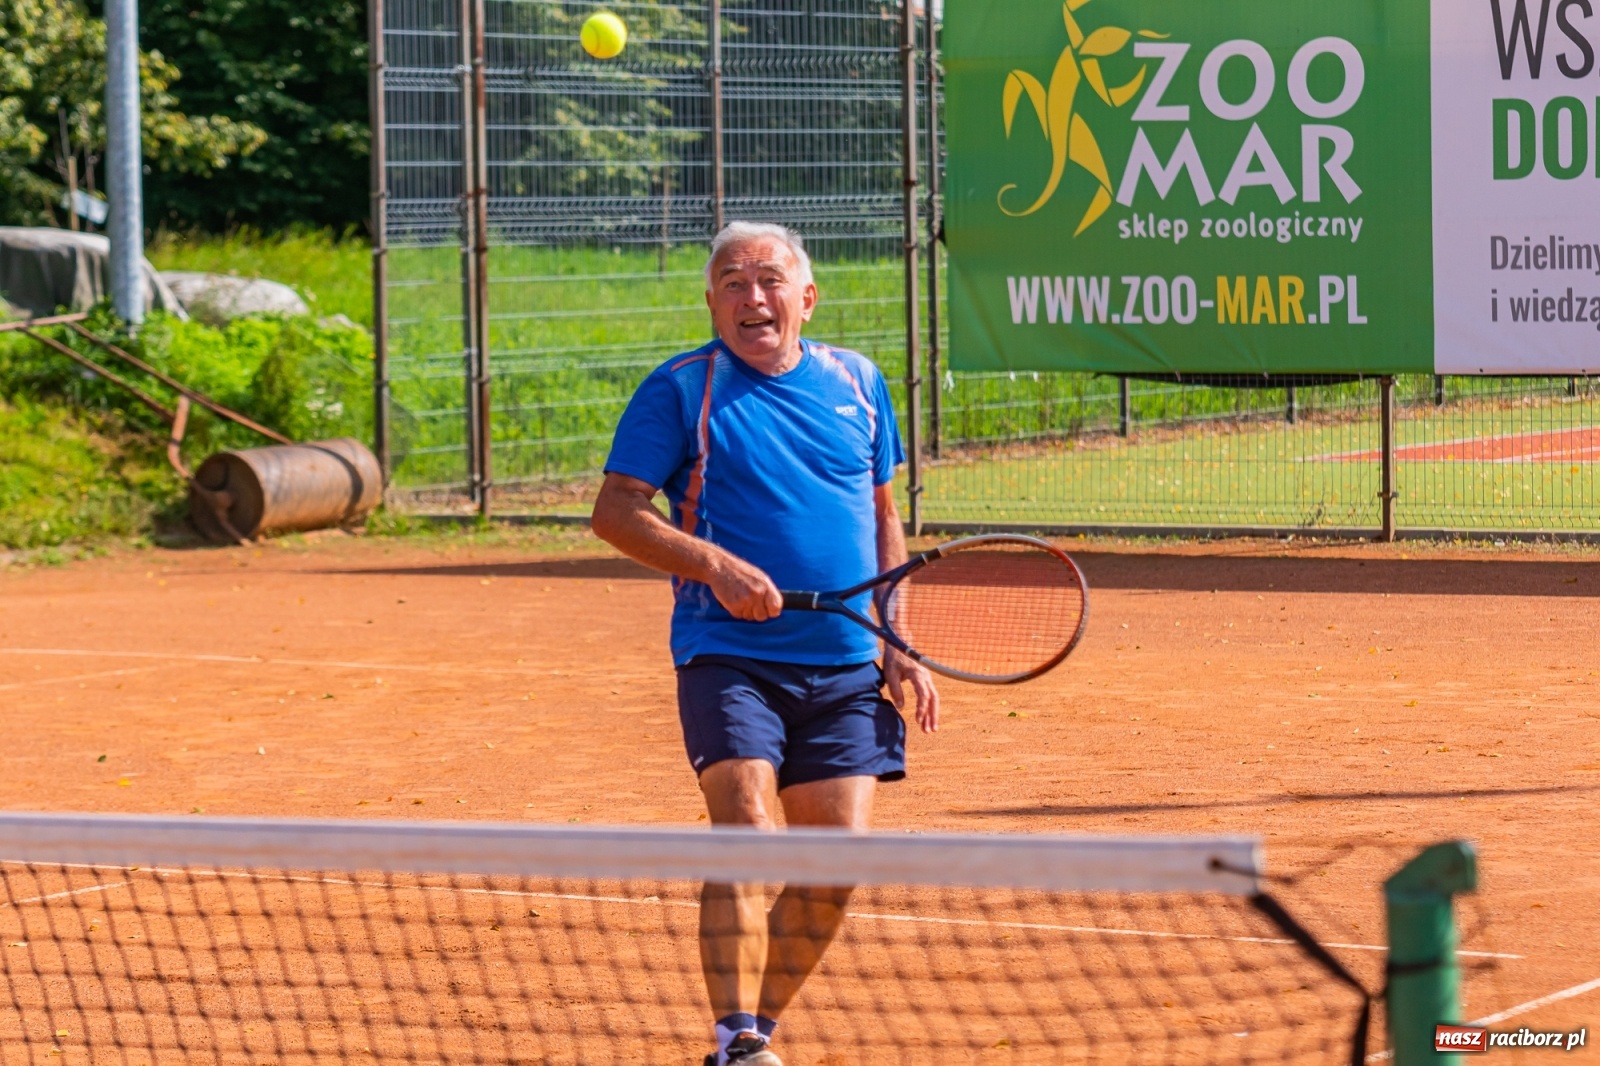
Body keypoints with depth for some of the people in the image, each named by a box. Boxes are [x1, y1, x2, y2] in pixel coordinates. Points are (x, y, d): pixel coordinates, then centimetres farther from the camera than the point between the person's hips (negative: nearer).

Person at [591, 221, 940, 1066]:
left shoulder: (856, 383, 12)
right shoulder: (680, 389, -1)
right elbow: (614, 511, -5)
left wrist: (899, 648, 14)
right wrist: (714, 565, -19)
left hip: (846, 670, 4)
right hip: (730, 656, -4)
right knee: (747, 834, -19)